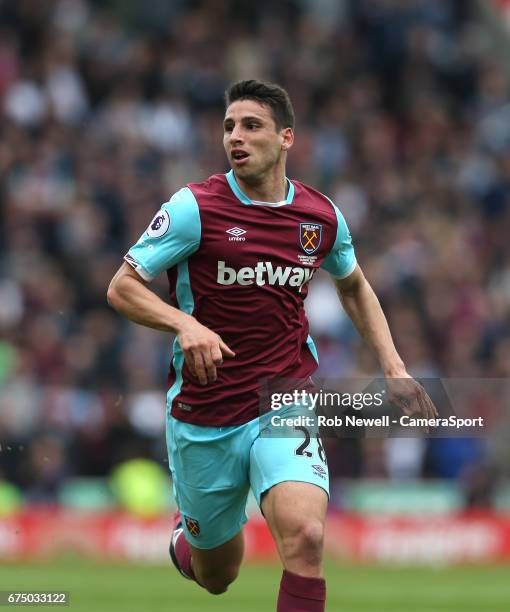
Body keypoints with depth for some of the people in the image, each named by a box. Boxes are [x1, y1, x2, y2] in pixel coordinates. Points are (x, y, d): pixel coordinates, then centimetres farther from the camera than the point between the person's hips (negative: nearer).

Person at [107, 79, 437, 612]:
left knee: (305, 534, -26)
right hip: (204, 417, -1)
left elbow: (353, 287, 21)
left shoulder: (322, 217, 1)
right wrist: (185, 324, -26)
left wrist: (393, 367, 10)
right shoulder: (195, 208, -10)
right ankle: (186, 532, 49)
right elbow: (122, 287, -8)